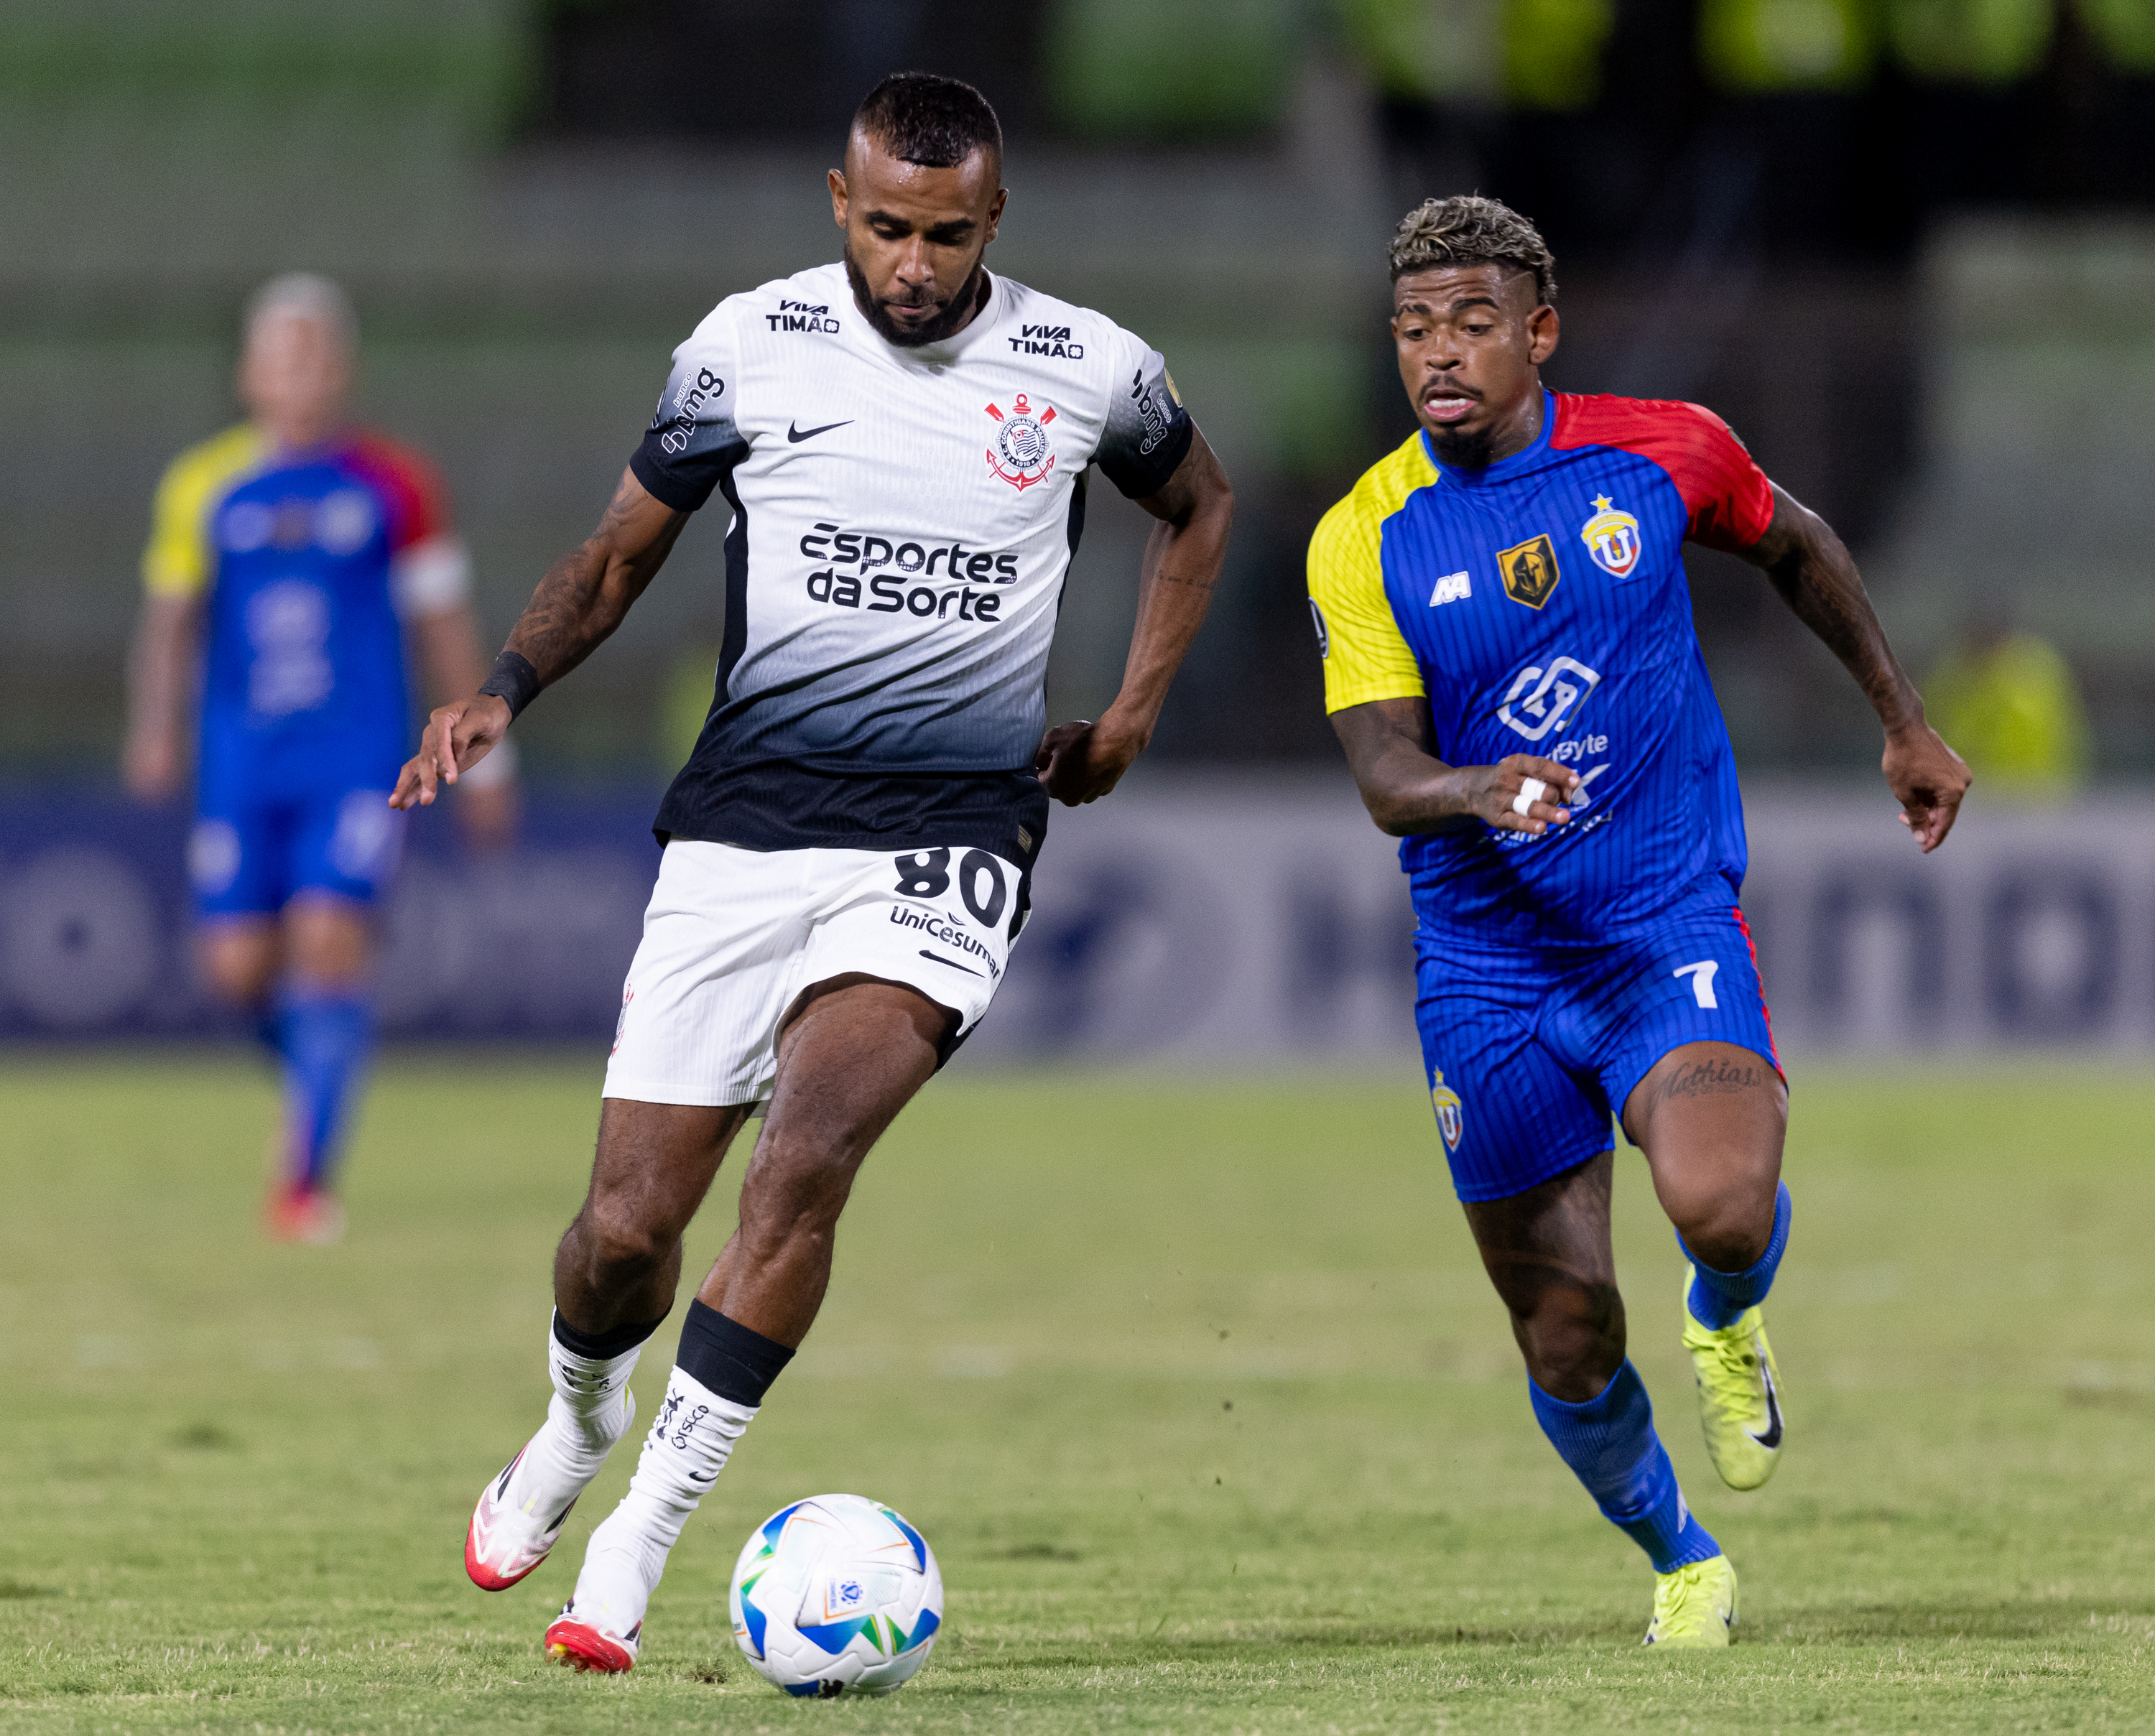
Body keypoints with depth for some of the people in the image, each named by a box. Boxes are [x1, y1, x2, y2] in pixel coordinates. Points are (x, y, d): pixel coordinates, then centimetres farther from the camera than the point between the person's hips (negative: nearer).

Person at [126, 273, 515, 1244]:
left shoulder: (394, 488, 3)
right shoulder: (204, 488, 7)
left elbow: (444, 627, 9)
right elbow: (171, 619, 13)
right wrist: (155, 729, -1)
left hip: (358, 759, -2)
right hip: (241, 763, 2)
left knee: (330, 936, -18)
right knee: (240, 964, -3)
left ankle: (306, 1179, -15)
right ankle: (314, 1070, 31)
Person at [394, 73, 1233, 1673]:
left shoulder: (1089, 372, 1)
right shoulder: (748, 348, 0)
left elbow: (1199, 507, 22)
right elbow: (623, 551, 11)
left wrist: (1130, 722, 14)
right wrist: (506, 690, -6)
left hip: (949, 840, -1)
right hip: (743, 824, 1)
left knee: (805, 1158, -26)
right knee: (627, 1227, -2)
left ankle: (645, 1533, -17)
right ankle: (580, 1424, 34)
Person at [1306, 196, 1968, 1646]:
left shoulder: (1663, 453, -3)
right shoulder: (1363, 541, -6)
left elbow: (1795, 547, 18)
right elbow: (1385, 777, -13)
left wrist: (1907, 723, 23)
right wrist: (1475, 792, -35)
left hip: (1672, 928, -1)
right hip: (1488, 968, 1)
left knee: (1720, 1202, -30)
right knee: (1569, 1346, 2)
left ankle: (1729, 1317, 8)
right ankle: (1682, 1559, 32)